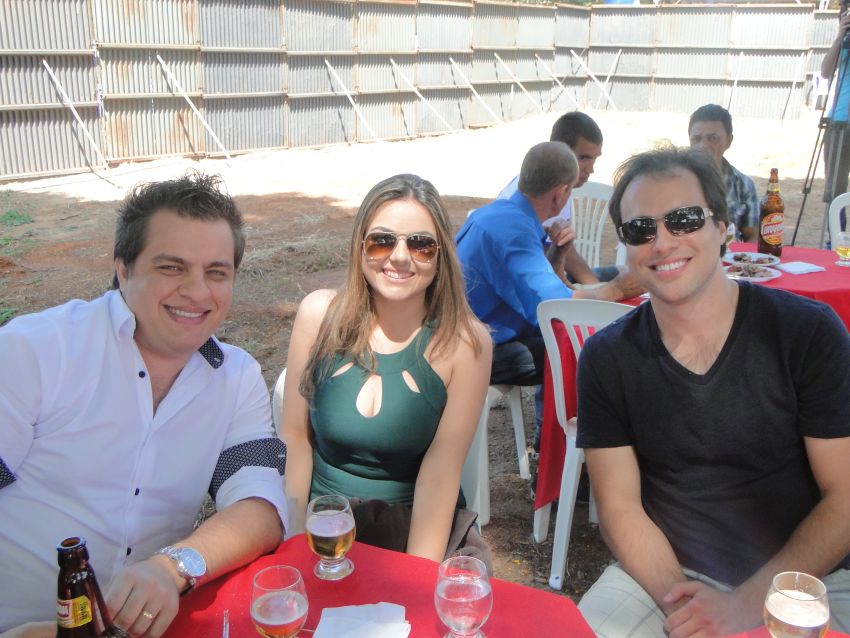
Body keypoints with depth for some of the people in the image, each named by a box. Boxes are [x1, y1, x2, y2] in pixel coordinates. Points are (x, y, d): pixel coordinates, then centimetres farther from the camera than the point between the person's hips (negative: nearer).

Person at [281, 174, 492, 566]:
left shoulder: (465, 342, -13)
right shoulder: (320, 314, -7)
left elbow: (438, 474, -14)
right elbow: (295, 437, -2)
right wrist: (296, 538, -9)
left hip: (415, 524, -1)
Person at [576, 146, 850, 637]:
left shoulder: (809, 332, -9)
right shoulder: (607, 358, -4)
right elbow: (620, 508, -3)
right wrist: (677, 599, -19)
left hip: (807, 578, 0)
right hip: (666, 573, 1)